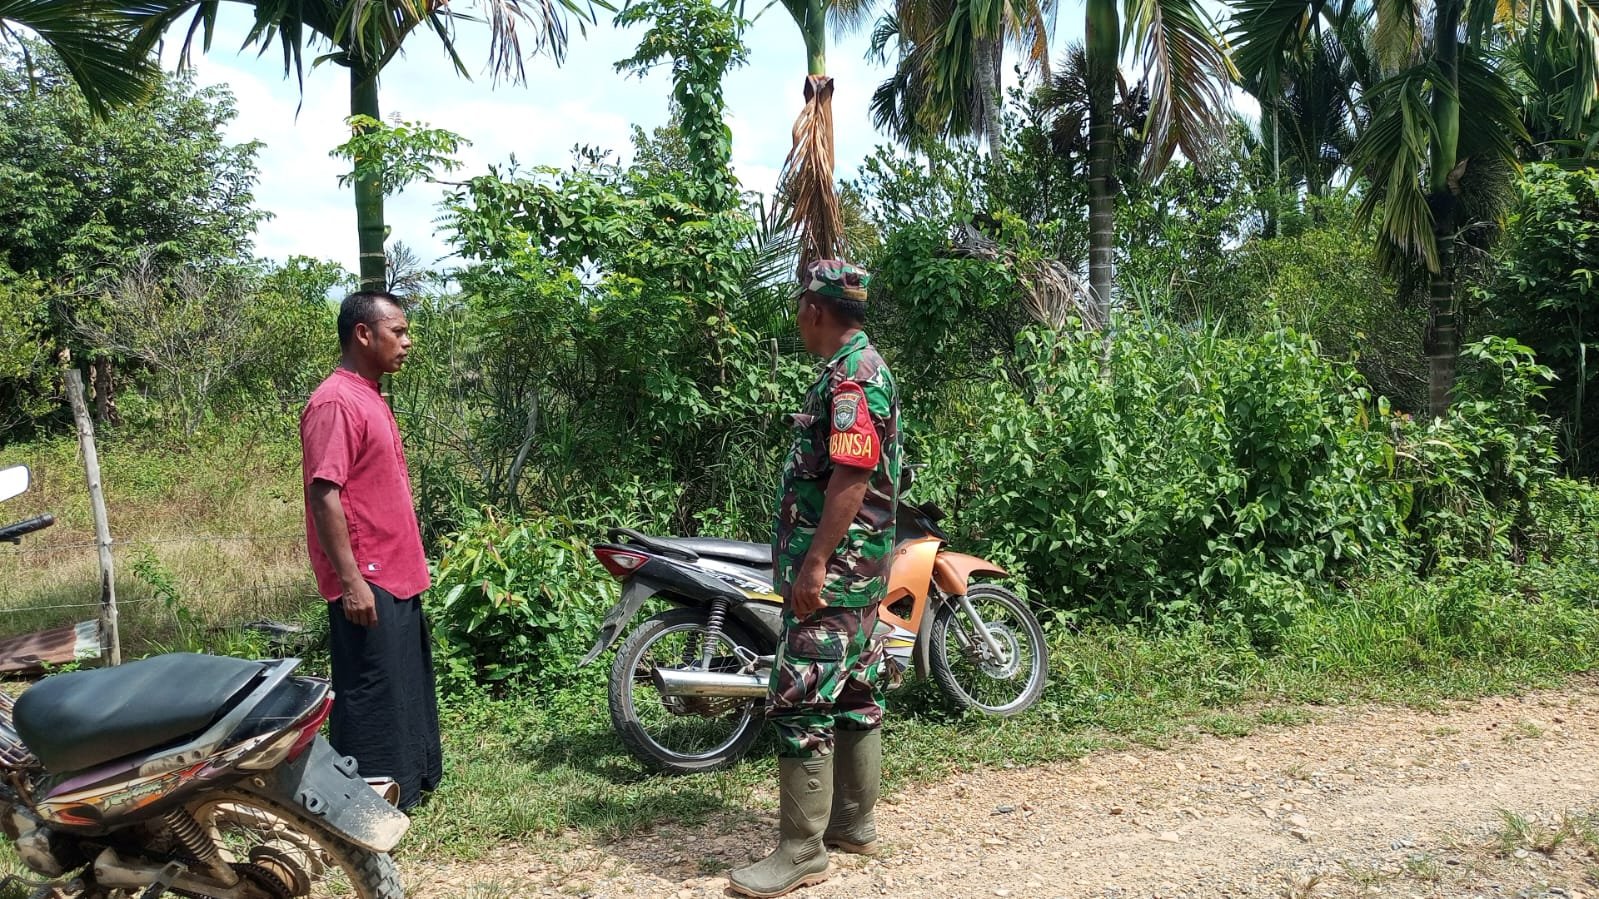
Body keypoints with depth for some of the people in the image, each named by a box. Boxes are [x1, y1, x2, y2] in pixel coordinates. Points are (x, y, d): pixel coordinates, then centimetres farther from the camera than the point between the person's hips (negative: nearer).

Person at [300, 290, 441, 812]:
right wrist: (351, 581, -23)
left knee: (407, 687, 19)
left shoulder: (369, 398, 15)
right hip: (367, 582, -10)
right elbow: (324, 494, -21)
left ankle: (410, 781, 32)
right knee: (370, 696, -2)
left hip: (397, 577, 10)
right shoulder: (335, 403, -16)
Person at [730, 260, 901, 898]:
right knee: (854, 695, 16)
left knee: (800, 703, -7)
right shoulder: (860, 367, 17)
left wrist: (815, 563, -25)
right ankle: (854, 823, 27)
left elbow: (851, 478, -24)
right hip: (859, 568, 11)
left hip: (832, 570, -11)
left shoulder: (851, 375, -16)